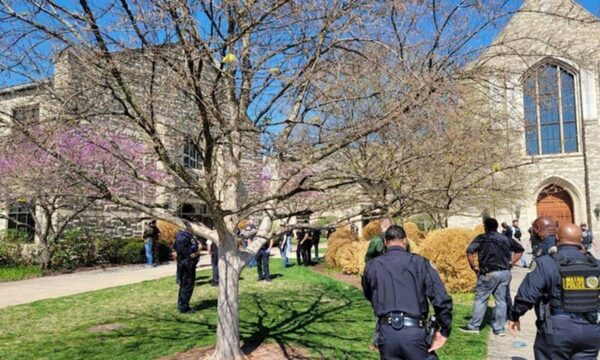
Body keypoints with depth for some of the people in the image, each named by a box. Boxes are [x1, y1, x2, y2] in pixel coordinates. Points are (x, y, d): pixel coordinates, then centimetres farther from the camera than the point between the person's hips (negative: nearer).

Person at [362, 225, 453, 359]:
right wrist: (444, 330, 2)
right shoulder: (419, 262, 0)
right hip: (414, 332, -2)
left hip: (386, 332, 3)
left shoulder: (372, 266, 7)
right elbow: (441, 299, -8)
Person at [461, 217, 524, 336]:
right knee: (501, 300, 10)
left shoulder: (481, 238, -4)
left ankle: (474, 326, 11)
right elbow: (520, 249, 18)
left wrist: (473, 266, -6)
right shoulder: (506, 239, 11)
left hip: (489, 273, -5)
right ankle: (499, 328, 14)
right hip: (505, 273, 5)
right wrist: (511, 263, 14)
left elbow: (469, 251, -17)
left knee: (480, 299, 5)